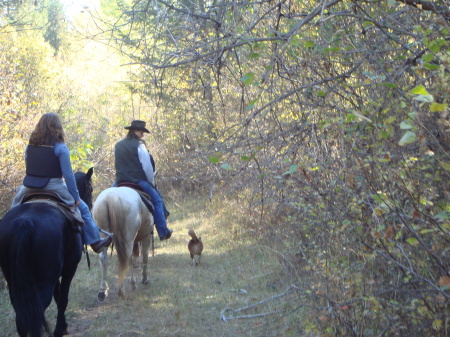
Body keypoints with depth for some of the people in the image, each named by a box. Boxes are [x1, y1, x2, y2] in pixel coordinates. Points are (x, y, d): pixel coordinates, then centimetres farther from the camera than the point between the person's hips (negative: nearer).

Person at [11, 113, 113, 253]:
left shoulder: (30, 146, 5)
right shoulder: (60, 148, -12)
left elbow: (29, 169, 14)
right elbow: (68, 175, -12)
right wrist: (76, 197, -3)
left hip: (29, 189, 4)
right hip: (53, 188, -4)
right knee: (83, 209, 13)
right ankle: (95, 242, 19)